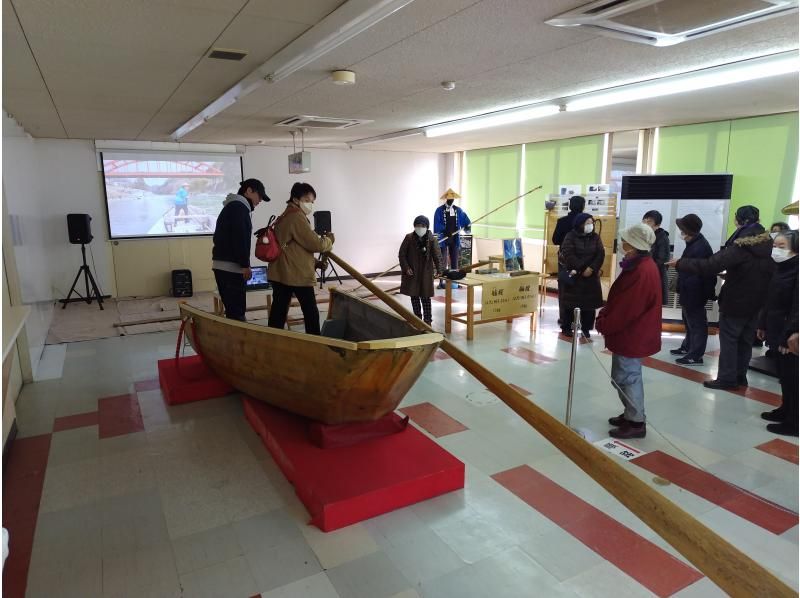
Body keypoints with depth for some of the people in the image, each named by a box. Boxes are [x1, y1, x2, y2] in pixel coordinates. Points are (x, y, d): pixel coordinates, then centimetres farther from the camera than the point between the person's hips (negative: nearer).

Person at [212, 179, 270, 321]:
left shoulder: (231, 207, 23)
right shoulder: (239, 207, -8)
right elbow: (239, 238, -18)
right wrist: (245, 265, -15)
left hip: (222, 265, 10)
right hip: (231, 266, -10)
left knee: (232, 310, 11)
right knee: (236, 312, -10)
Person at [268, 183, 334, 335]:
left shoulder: (284, 217, 20)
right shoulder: (297, 217, -12)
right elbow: (315, 244, -16)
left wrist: (315, 263, 11)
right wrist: (329, 239, 4)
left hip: (280, 273, 9)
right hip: (298, 275, -9)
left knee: (278, 312, 8)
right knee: (311, 313, 1)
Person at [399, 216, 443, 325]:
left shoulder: (431, 239, -9)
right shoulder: (409, 238, -7)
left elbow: (437, 255, -11)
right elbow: (402, 254, -2)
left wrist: (439, 269, -22)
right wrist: (406, 268, -10)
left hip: (426, 272, -2)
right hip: (412, 272, 2)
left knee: (425, 296, 2)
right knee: (414, 295, 11)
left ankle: (427, 319, 12)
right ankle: (417, 317, 26)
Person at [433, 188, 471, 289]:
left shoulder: (458, 210, 9)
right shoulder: (439, 210, -3)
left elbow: (466, 220, 8)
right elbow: (437, 224, -11)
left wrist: (467, 226, -14)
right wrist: (445, 231, -24)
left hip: (455, 239, 4)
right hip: (443, 238, -4)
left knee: (454, 261, 7)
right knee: (442, 261, 0)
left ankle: (454, 280, 15)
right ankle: (441, 281, 5)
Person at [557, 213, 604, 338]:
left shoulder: (595, 237, 7)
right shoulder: (570, 236, -4)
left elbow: (601, 254, -1)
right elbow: (568, 255, -14)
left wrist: (592, 268, -16)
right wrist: (583, 269, -14)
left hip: (591, 276, 3)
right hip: (574, 275, -3)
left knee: (589, 302, 3)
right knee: (570, 302, 1)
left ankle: (586, 328, 14)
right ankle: (566, 327, 11)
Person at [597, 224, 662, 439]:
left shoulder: (642, 272, -25)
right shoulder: (640, 265, 7)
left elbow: (627, 309, -24)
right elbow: (620, 298, 13)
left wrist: (604, 325, -13)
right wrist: (604, 316, 5)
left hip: (632, 335, -10)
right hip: (632, 332, 10)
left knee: (626, 377, 0)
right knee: (627, 376, 19)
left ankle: (636, 423, 12)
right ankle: (631, 414, 32)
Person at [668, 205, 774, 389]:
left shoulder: (741, 248, -23)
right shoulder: (766, 246, 2)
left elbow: (710, 265, -30)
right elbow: (765, 273, 14)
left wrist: (680, 264, -24)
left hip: (736, 302, -8)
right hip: (756, 302, 8)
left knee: (729, 339, 1)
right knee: (745, 340, 14)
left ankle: (727, 378, 5)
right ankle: (740, 376, 23)